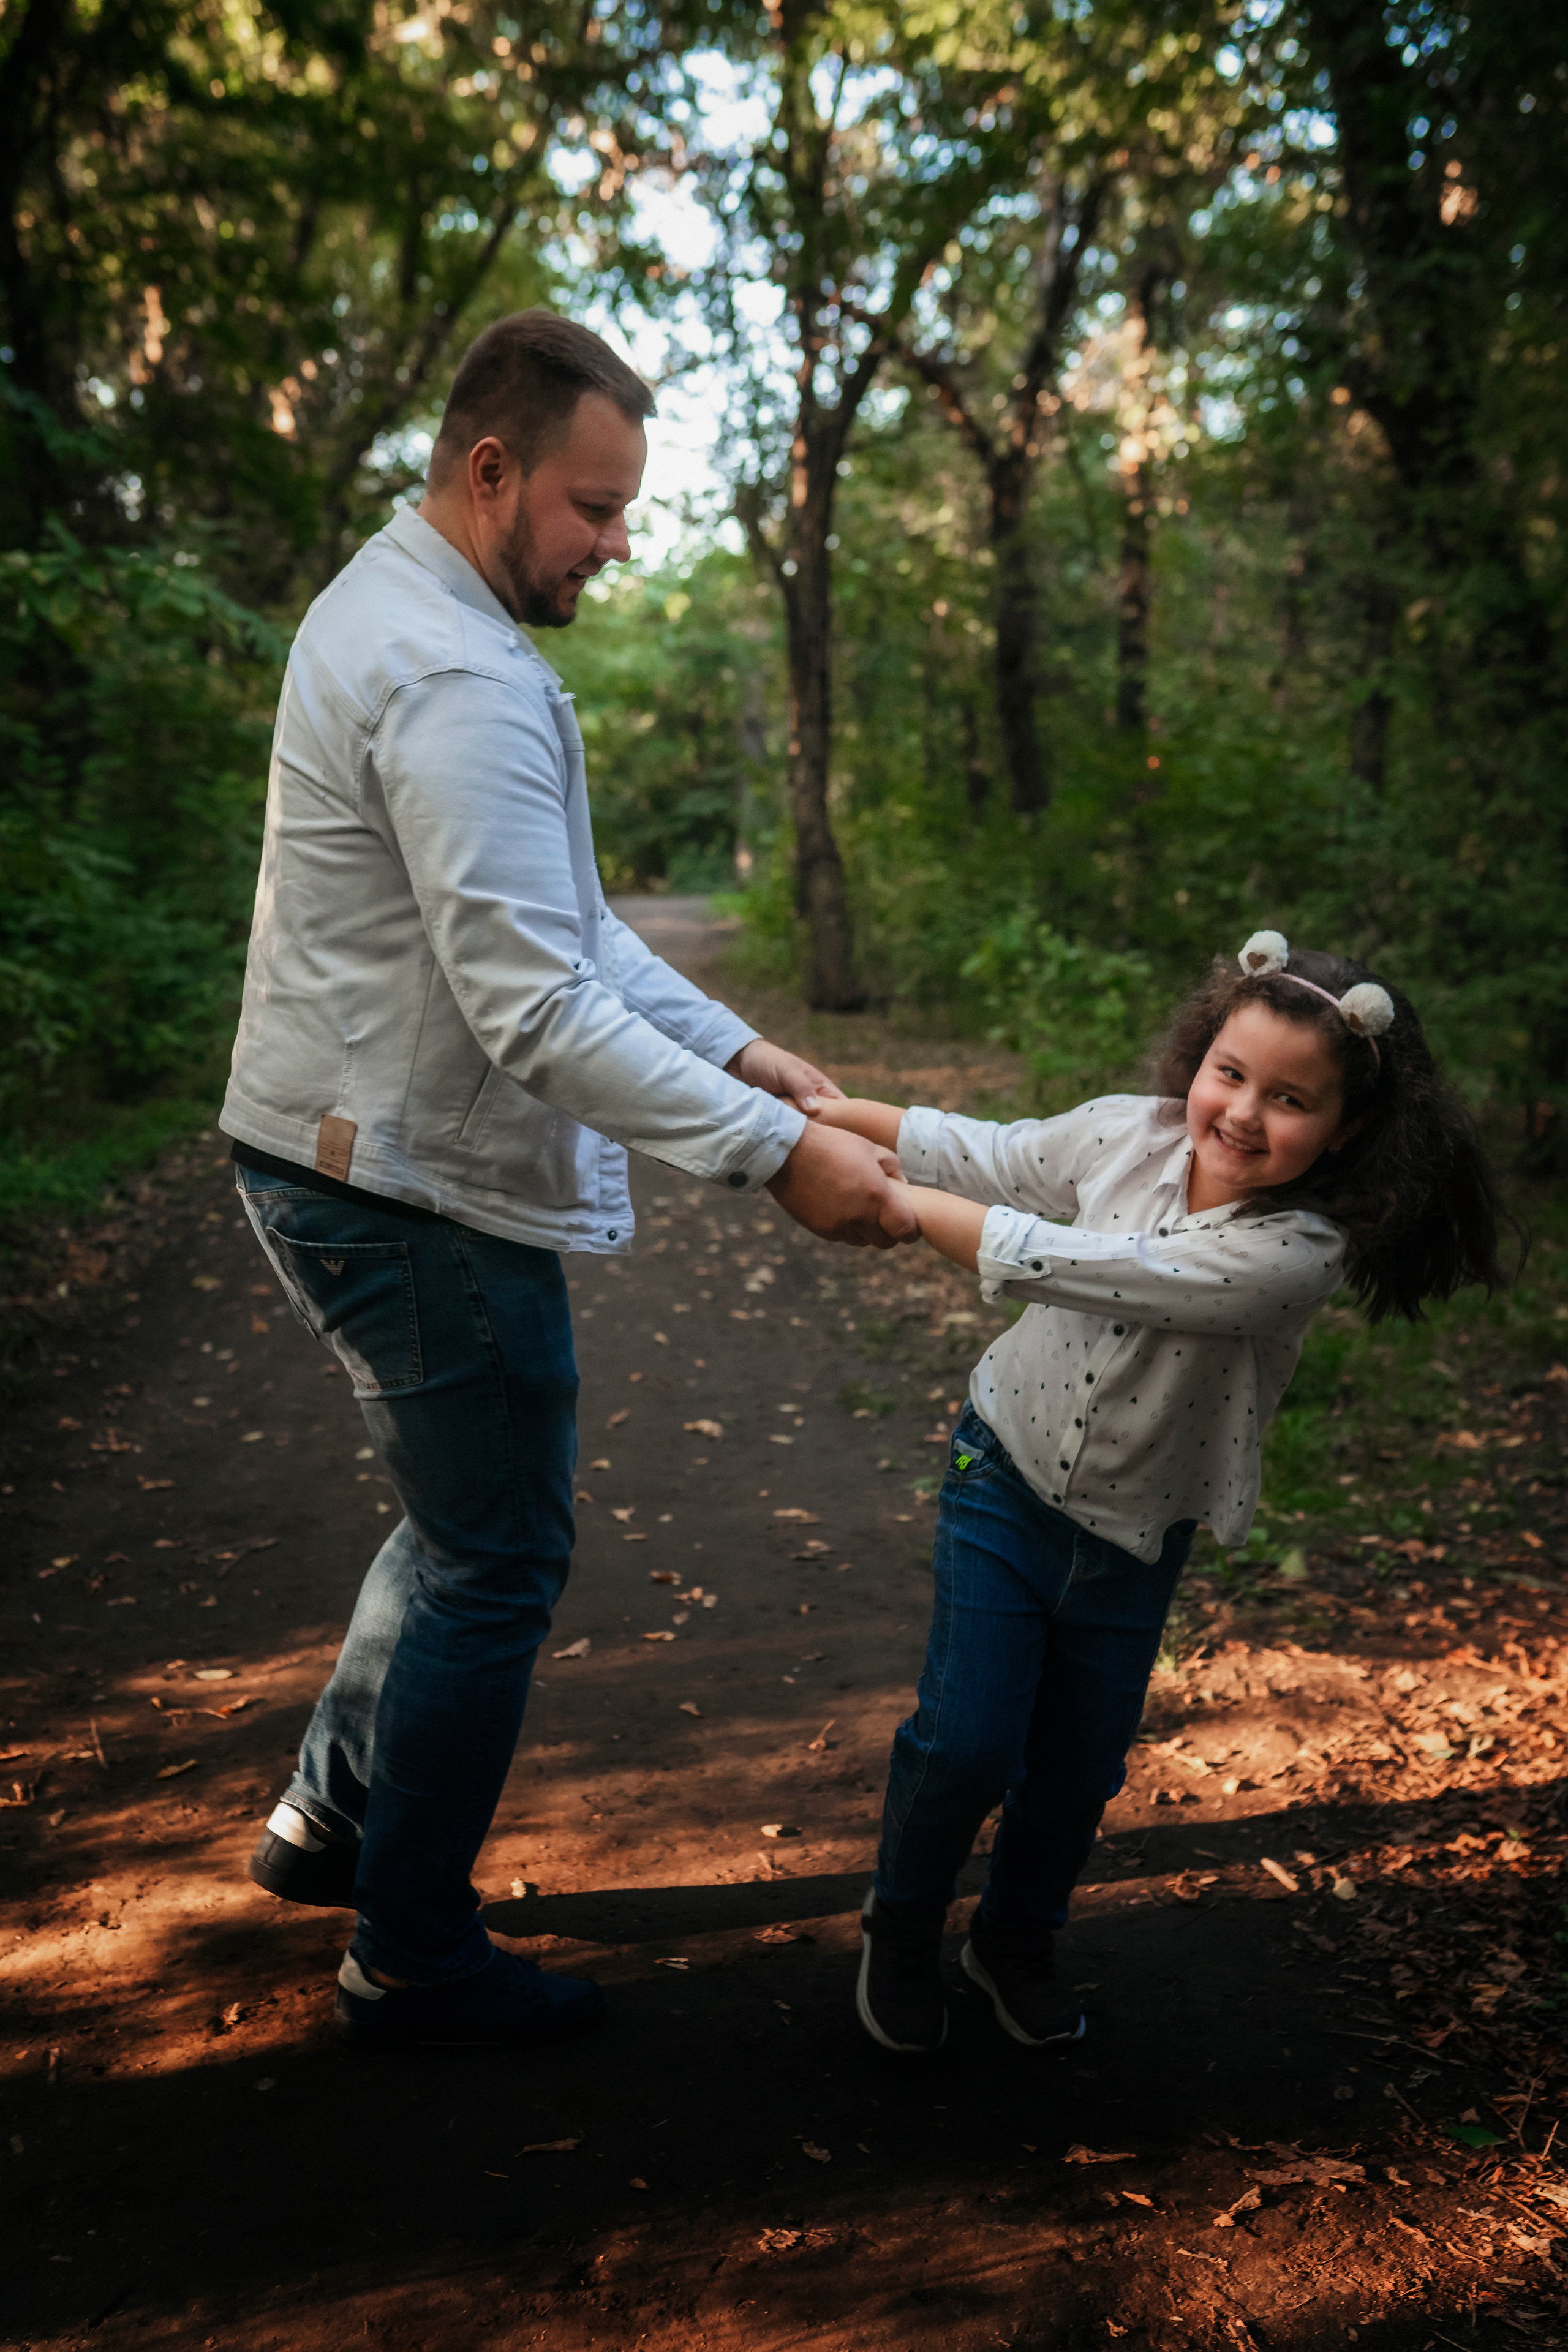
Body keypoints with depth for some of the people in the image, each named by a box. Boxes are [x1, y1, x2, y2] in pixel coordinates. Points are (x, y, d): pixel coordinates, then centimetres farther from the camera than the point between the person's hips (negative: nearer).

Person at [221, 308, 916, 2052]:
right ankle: (410, 1962, 23)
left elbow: (558, 925, 13)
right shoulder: (461, 681, -22)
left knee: (468, 1513, 25)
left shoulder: (388, 610, 14)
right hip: (422, 1197, -11)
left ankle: (330, 1818, 40)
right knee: (498, 1567, 5)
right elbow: (541, 1012, -29)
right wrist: (777, 1154, -26)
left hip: (342, 1166, 11)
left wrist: (735, 1050, 6)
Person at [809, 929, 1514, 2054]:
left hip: (1134, 1536, 0)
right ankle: (902, 1930, 26)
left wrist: (894, 1201, -34)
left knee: (1079, 1773, 15)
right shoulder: (1125, 1133, -16)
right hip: (1009, 1477, 1)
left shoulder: (1299, 1252, -27)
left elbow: (1096, 1272, -36)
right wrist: (836, 1113, -5)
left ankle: (1017, 1939, 44)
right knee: (966, 1743, -4)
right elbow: (983, 1158, 2)